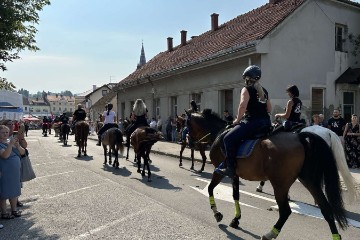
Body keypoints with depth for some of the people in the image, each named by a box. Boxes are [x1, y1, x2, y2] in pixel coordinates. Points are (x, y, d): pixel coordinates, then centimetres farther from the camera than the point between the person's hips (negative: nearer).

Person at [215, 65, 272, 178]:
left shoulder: (246, 89, -3)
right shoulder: (264, 91, 19)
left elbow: (243, 105, -17)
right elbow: (269, 109, 20)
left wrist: (238, 120, -6)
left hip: (252, 121, -8)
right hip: (266, 122, 8)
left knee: (228, 138, -5)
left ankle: (230, 168, -11)